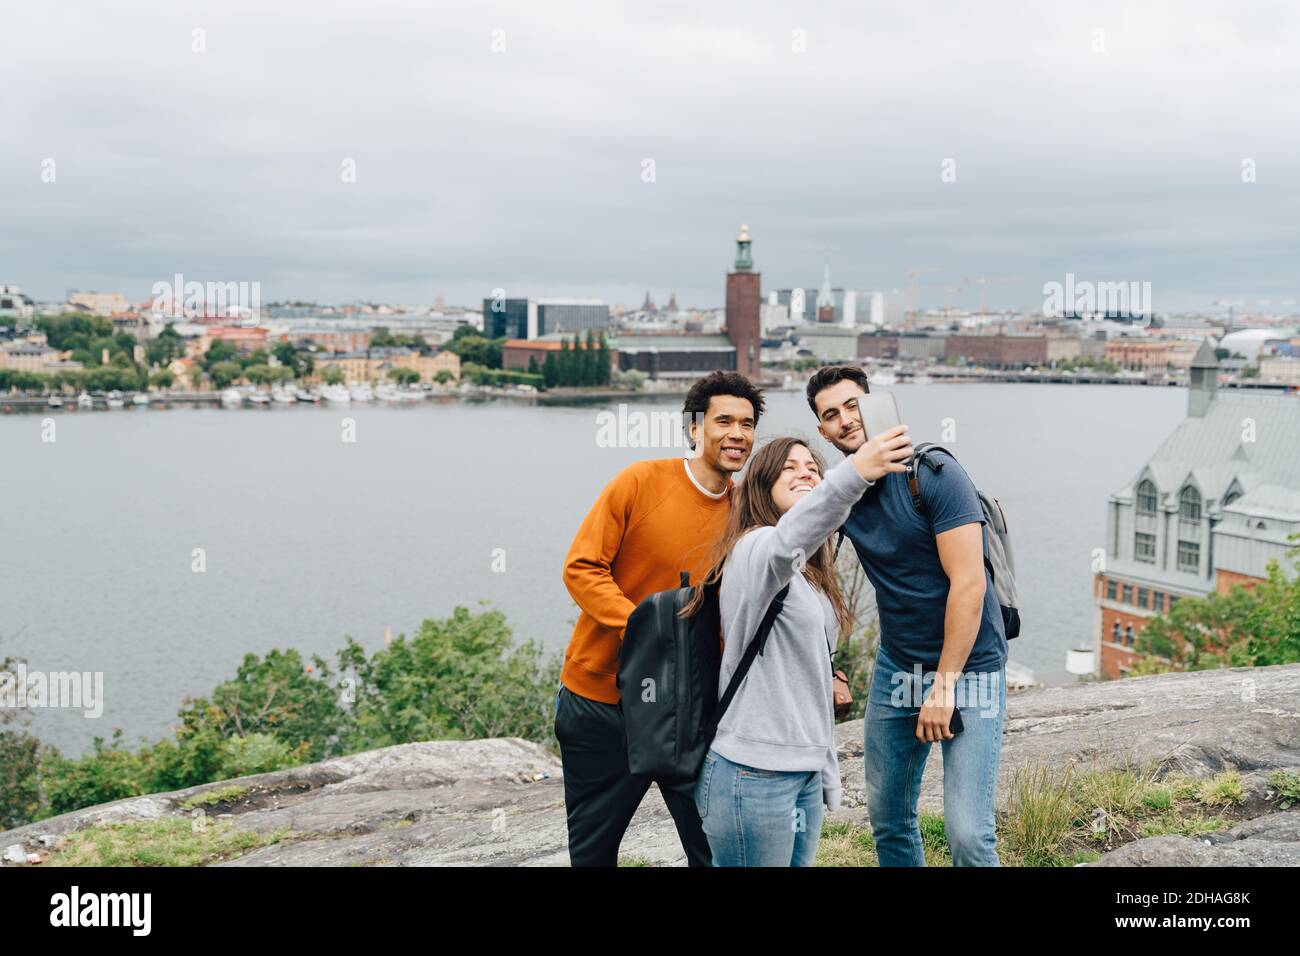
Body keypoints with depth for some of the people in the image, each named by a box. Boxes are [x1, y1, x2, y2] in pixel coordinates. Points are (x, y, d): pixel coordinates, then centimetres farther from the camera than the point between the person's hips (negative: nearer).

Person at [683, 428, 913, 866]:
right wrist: (854, 473, -54)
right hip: (754, 774, -9)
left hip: (804, 772, 9)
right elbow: (787, 542, -38)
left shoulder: (810, 578, 18)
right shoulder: (755, 549, -12)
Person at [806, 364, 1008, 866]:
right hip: (895, 667, 6)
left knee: (969, 834, -13)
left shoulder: (933, 473, -15)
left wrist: (945, 684, -17)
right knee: (888, 820, 11)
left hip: (968, 666, -6)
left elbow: (969, 584, -18)